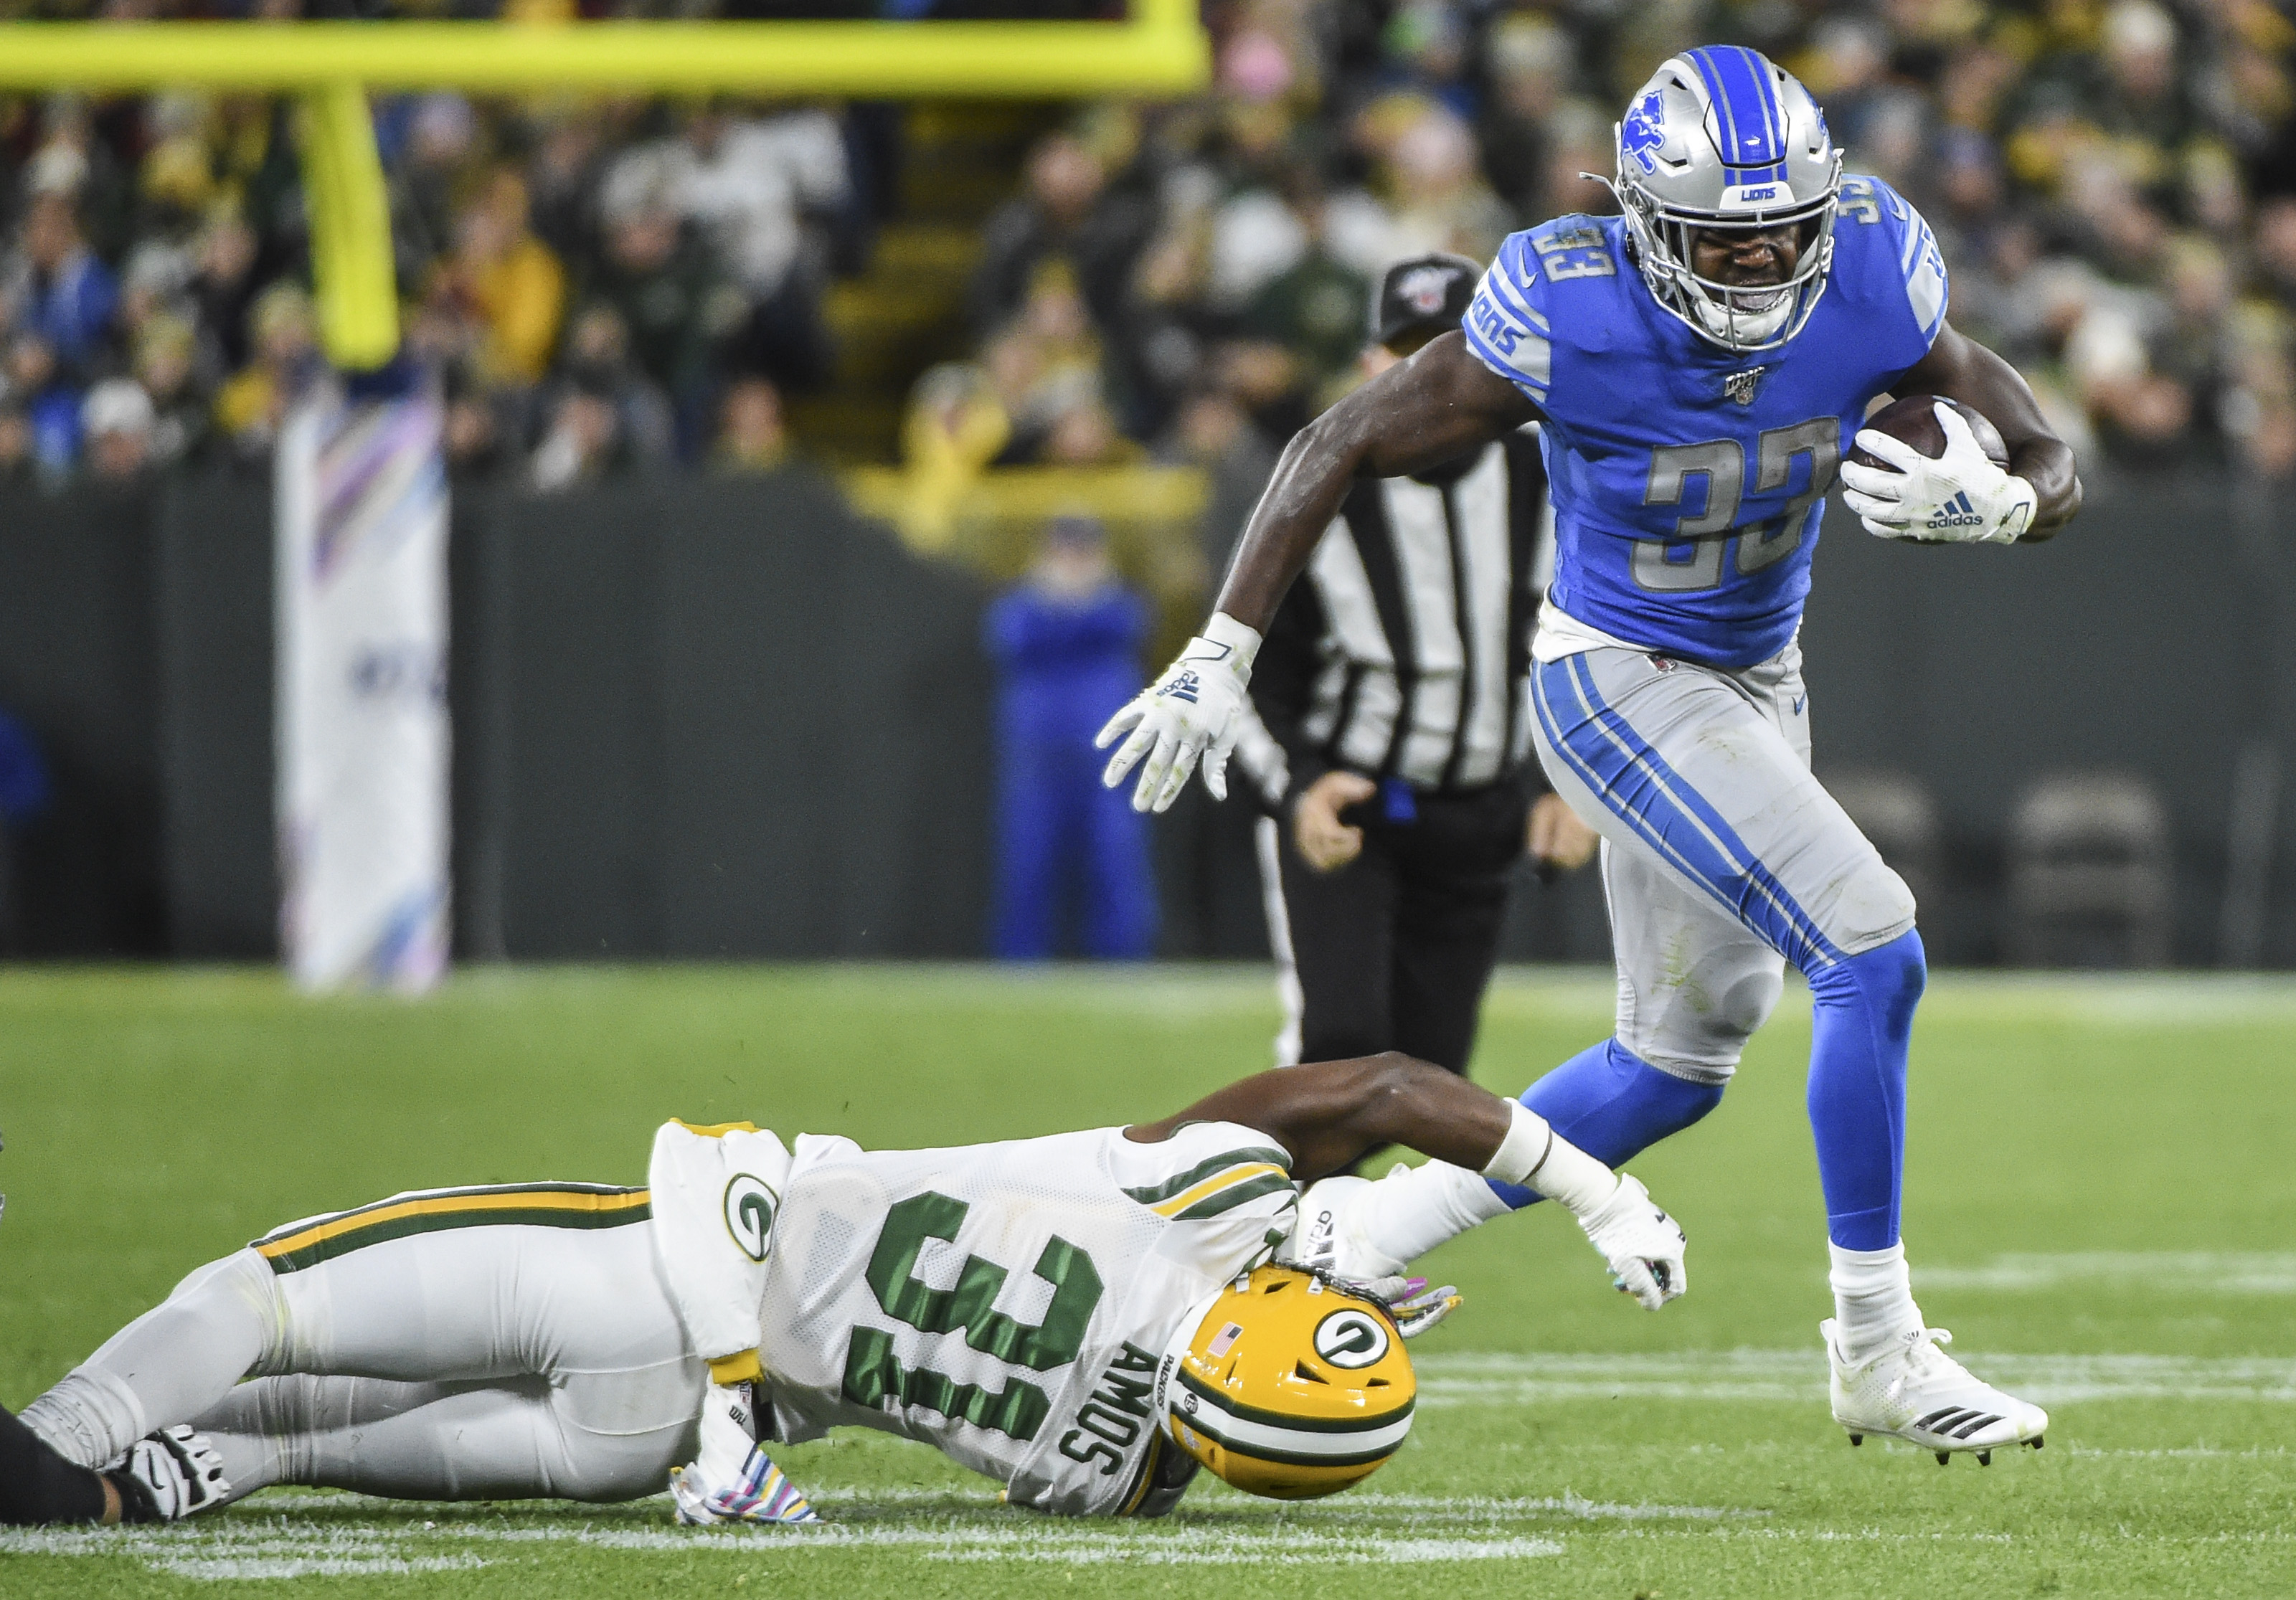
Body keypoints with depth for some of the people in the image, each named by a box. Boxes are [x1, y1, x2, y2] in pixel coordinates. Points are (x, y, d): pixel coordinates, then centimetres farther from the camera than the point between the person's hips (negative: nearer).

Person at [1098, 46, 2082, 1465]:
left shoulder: (1868, 278, -16)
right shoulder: (1572, 322, -26)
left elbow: (2049, 473, -9)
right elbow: (1350, 445, -15)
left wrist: (1997, 502, -33)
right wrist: (1223, 656, -13)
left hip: (1757, 684, 7)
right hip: (1621, 690, -7)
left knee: (1678, 1066, 17)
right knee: (1875, 957, -19)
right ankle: (1880, 1355, -8)